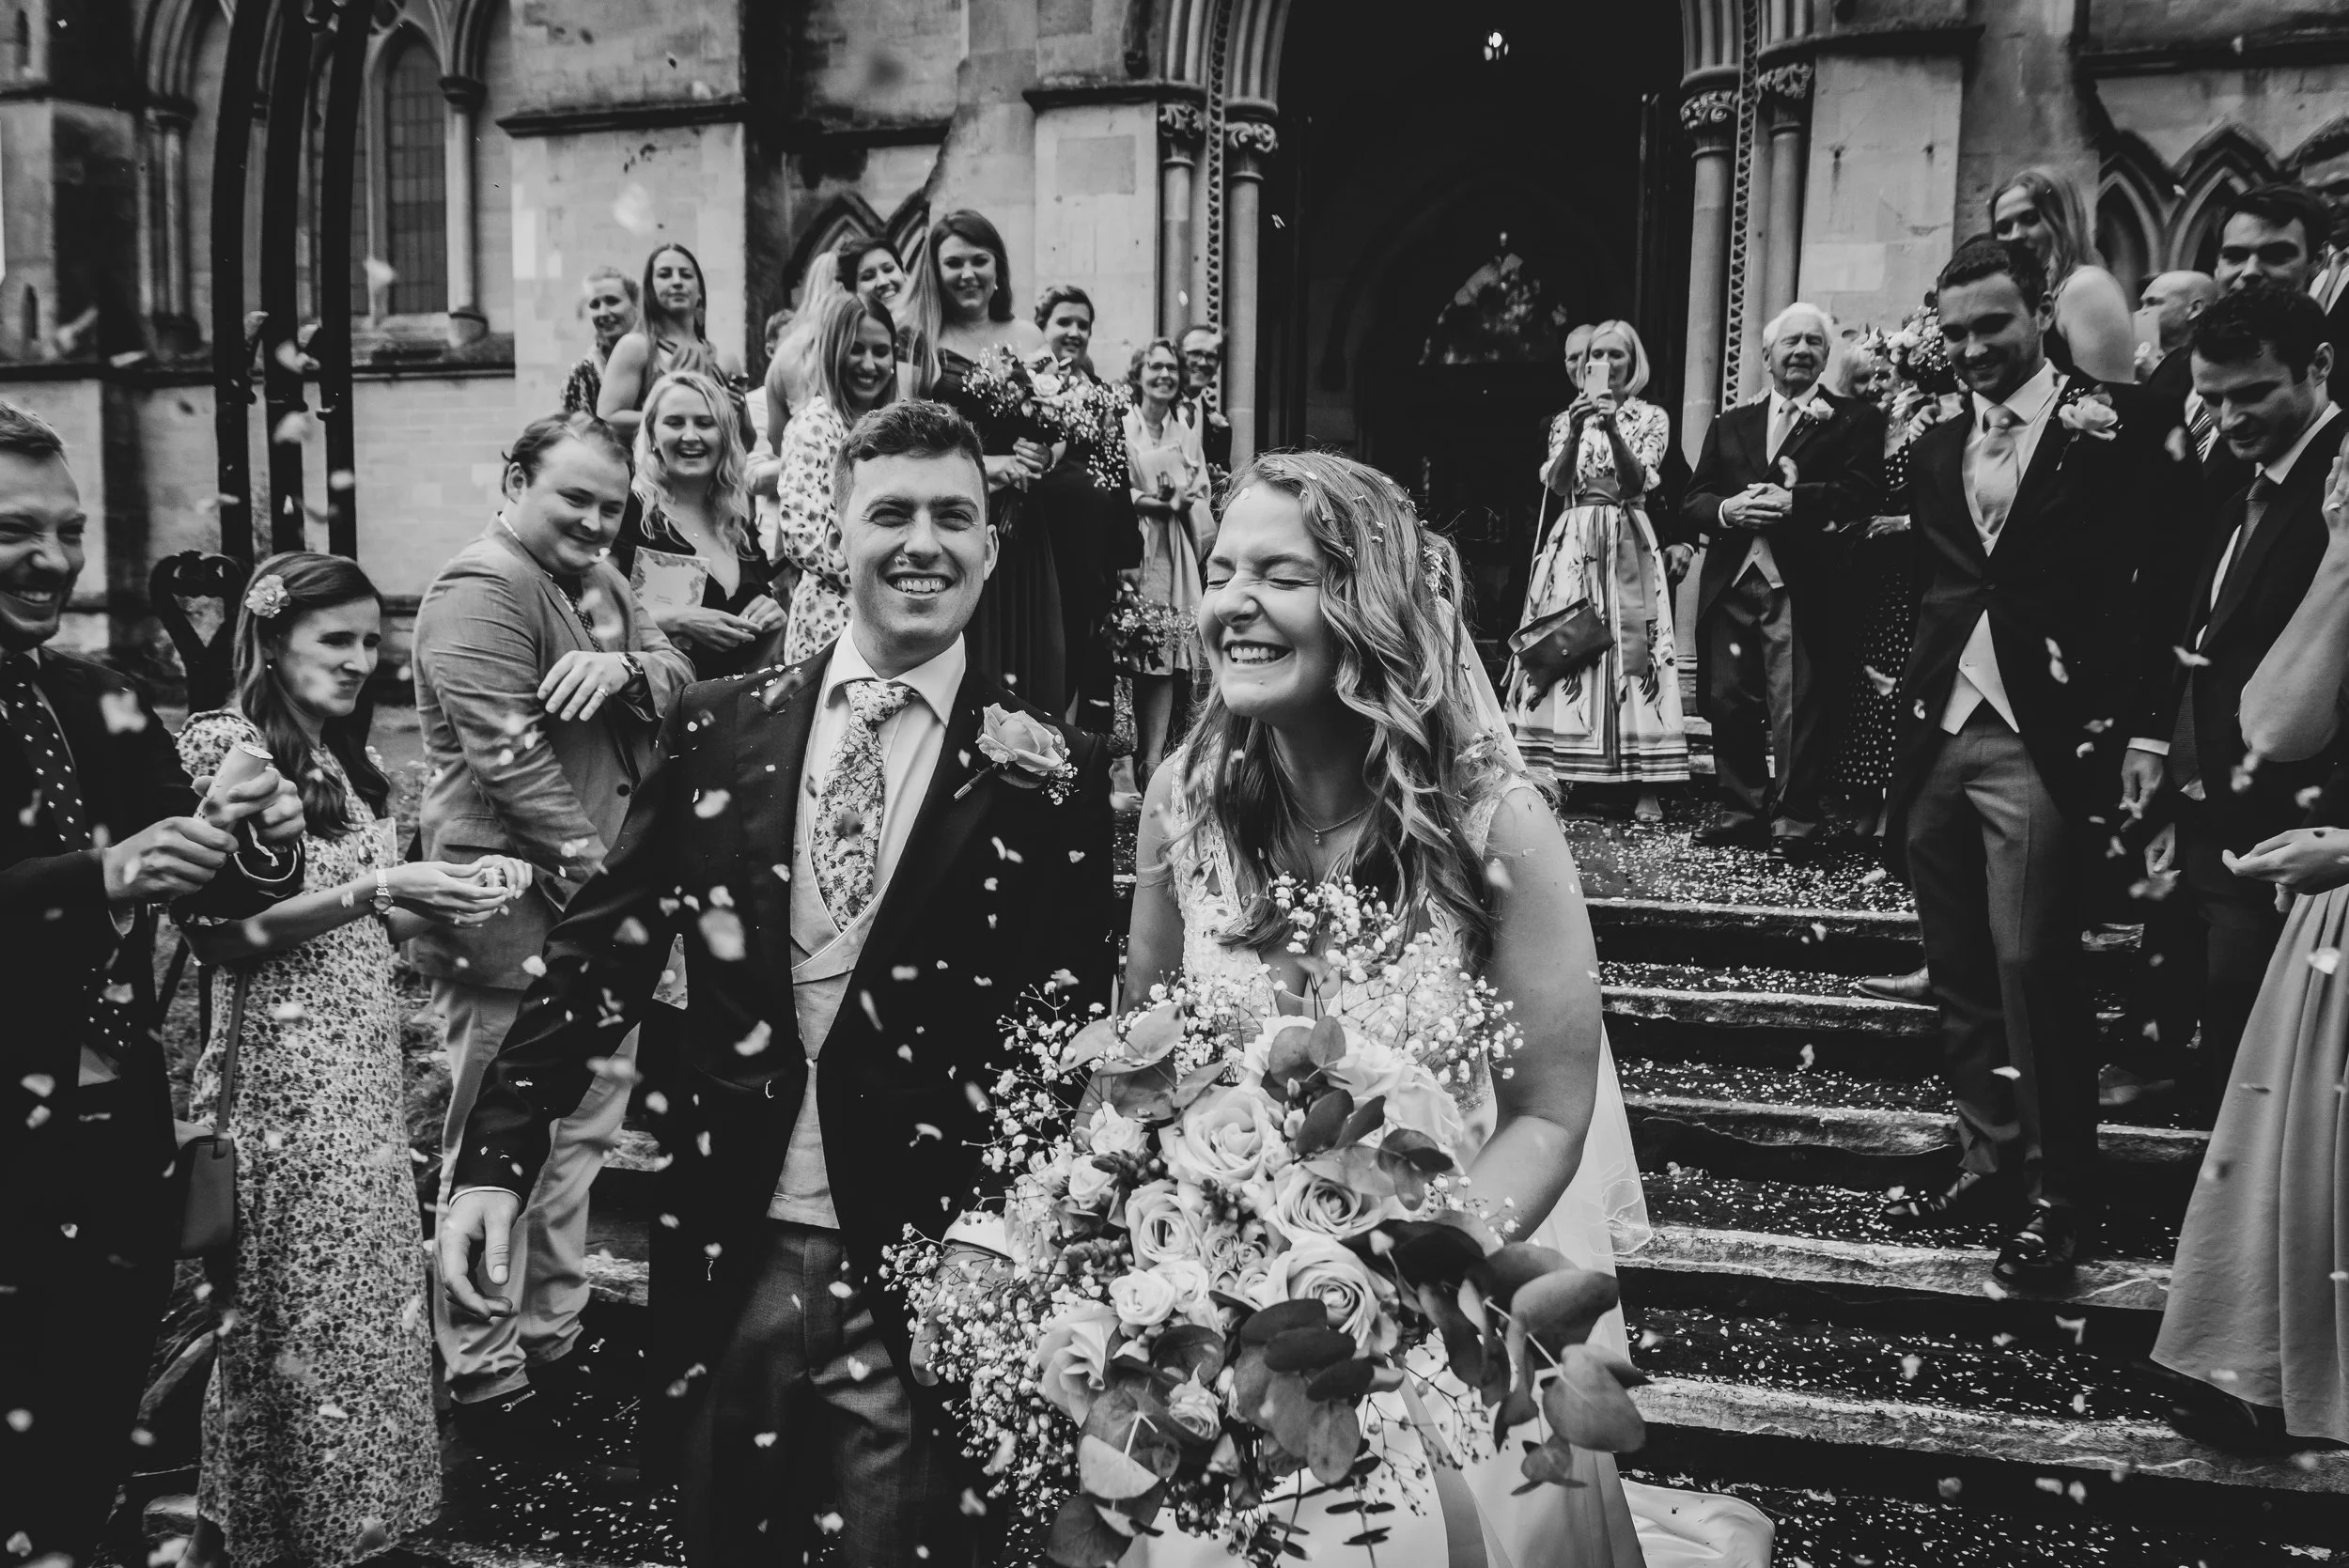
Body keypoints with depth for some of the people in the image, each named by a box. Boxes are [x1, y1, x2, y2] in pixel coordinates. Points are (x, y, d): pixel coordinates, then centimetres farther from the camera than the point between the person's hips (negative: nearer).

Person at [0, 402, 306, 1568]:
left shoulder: (103, 705, 9)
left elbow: (211, 889, 9)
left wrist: (261, 842, -12)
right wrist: (96, 874, -33)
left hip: (118, 1122, 5)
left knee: (101, 1444, 14)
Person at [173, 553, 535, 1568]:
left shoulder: (351, 763, 15)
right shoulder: (224, 743, -8)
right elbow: (220, 933, -15)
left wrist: (453, 897, -1)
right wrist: (375, 892, -22)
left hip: (369, 1066, 7)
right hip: (282, 1074, -7)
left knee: (367, 1300, 10)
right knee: (296, 1314, 2)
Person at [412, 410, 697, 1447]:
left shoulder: (599, 582, 14)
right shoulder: (482, 587, -14)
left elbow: (677, 678, 7)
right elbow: (509, 756, -20)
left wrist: (620, 669, -15)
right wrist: (595, 867, -19)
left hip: (601, 907, 9)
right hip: (516, 908, -9)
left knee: (584, 1125, 18)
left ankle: (552, 1340, 32)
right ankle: (484, 1378, 13)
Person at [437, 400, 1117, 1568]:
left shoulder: (1051, 772, -5)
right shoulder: (719, 731, 2)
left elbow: (1071, 1023, -2)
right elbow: (601, 953, 3)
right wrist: (497, 1159, -4)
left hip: (924, 1265, -3)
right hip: (729, 1250, 3)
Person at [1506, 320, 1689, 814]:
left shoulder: (1650, 418, 7)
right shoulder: (1567, 418, 12)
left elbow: (1637, 482, -6)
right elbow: (1558, 484, -1)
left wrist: (1613, 429, -20)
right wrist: (1577, 432, -15)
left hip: (1627, 544, -1)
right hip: (1574, 544, 2)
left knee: (1631, 645, -8)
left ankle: (1644, 784, -8)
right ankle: (1559, 773, -1)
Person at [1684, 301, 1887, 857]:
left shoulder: (1855, 421, 7)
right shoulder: (1730, 425, 20)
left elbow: (1863, 495, -7)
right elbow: (1694, 499, 13)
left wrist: (1794, 502, -18)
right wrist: (1726, 510, -9)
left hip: (1804, 588, -4)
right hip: (1732, 583, 4)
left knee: (1800, 706, -5)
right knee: (1731, 703, 6)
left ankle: (1797, 819, 1)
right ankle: (1738, 810, 17)